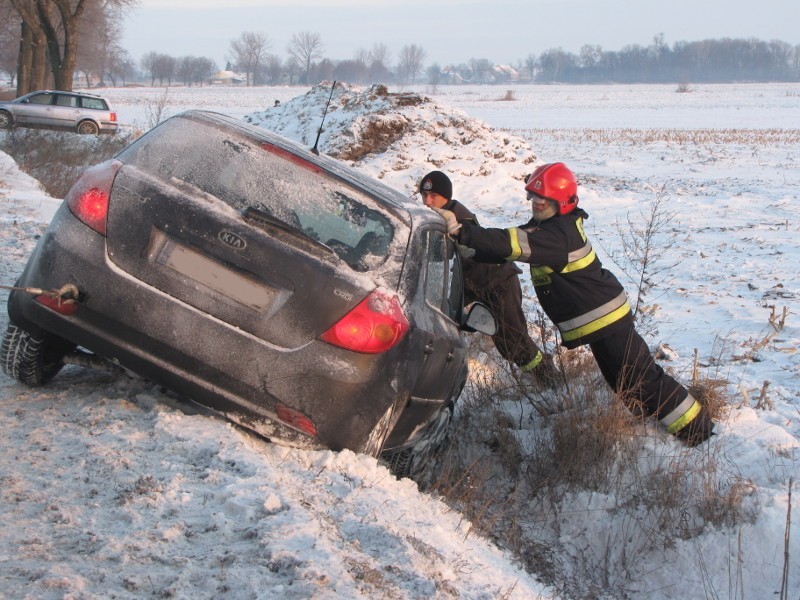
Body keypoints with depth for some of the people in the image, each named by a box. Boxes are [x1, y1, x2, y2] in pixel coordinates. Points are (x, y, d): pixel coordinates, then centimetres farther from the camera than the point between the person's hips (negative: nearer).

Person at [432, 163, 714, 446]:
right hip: (605, 316, 11)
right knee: (624, 380, 21)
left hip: (604, 316, -11)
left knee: (640, 378, -3)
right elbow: (511, 246, 6)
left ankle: (696, 426, 10)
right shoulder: (546, 226, 6)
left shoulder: (558, 234, -26)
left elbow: (512, 245, -38)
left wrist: (461, 231, -42)